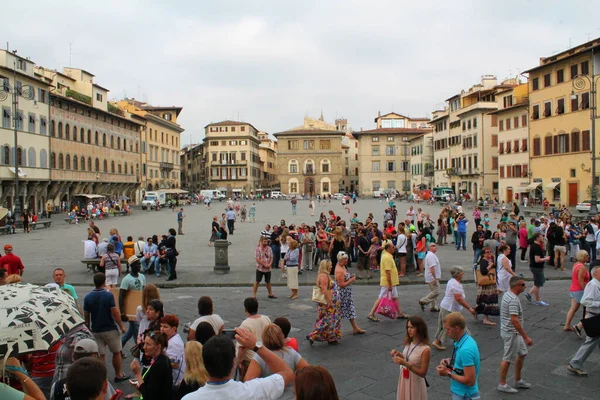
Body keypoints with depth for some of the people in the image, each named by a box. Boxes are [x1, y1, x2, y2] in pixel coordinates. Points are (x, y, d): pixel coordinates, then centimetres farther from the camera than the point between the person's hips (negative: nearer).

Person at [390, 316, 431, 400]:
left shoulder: (425, 349, -24)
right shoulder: (408, 343, -4)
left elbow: (422, 373, -21)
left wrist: (405, 364, -29)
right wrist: (398, 354, -7)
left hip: (415, 382, -6)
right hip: (403, 379, 6)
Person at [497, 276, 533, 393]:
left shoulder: (508, 294, 5)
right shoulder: (513, 300, -26)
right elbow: (514, 321, -30)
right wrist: (526, 337, -27)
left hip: (514, 332, 10)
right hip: (511, 333, -10)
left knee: (522, 353, 20)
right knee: (508, 358, 2)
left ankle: (518, 380, 32)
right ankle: (502, 384, 15)